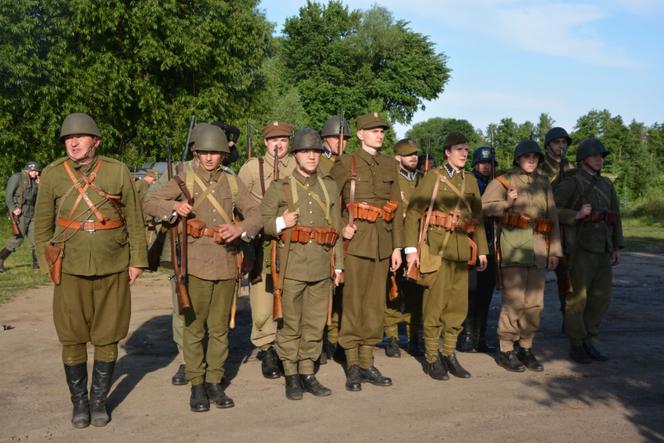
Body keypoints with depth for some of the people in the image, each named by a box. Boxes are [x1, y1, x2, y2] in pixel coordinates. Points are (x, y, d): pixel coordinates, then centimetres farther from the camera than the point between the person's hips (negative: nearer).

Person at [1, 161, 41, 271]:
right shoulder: (16, 177, -5)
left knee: (35, 237, 2)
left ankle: (37, 263, 8)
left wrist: (38, 185, 8)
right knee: (18, 238, -12)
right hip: (20, 213, -7)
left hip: (31, 213, 7)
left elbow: (36, 198, 19)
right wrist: (13, 209, -24)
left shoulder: (32, 181, 16)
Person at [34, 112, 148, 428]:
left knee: (107, 339, 7)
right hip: (71, 269, 1)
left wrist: (137, 260, 1)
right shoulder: (52, 174, 1)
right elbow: (42, 223, 9)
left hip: (113, 269, 0)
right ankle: (79, 401, 23)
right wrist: (47, 261, 5)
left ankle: (99, 400, 23)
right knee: (72, 339, 6)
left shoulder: (118, 171, -2)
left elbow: (134, 219, 3)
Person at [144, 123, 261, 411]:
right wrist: (174, 207, -21)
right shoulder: (185, 179, 3)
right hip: (196, 263, -2)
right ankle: (197, 385, 13)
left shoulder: (232, 182, 10)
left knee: (219, 327, 9)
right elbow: (150, 203, -1)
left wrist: (240, 228, -16)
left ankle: (214, 382, 20)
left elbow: (255, 213, 5)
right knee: (194, 327, 2)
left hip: (226, 263, 3)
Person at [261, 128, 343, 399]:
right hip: (292, 267, -3)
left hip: (321, 267, 3)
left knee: (315, 323, 8)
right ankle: (291, 376, 14)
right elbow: (260, 223, 5)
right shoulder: (280, 188, 3)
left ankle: (307, 373, 19)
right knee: (291, 324, 3)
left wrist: (338, 265, 12)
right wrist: (281, 223, -14)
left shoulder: (329, 187, 12)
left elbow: (337, 228, 15)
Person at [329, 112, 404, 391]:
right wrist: (340, 228, -12)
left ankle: (367, 363, 18)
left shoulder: (389, 165, 12)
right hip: (356, 241, -5)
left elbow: (396, 207, 11)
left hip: (383, 243, 5)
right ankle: (352, 366, 7)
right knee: (352, 303, -1)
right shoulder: (345, 164, 0)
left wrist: (397, 246, 6)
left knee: (375, 303, 8)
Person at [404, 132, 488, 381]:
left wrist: (482, 250, 13)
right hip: (437, 248, -5)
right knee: (435, 304, -2)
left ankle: (449, 354, 21)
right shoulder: (434, 176, -1)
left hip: (462, 251, 5)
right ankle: (431, 358, 8)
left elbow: (478, 216, 19)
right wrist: (411, 248, -12)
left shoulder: (470, 181, 15)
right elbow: (413, 212, -5)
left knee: (458, 305, 8)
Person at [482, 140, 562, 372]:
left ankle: (526, 347, 18)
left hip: (538, 248, 5)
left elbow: (553, 217, 16)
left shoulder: (544, 183, 16)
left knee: (535, 302, 6)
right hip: (513, 245, -5)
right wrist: (507, 204, -16)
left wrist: (555, 250, 11)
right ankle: (506, 350, 3)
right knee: (514, 300, -8)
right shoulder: (504, 180, 5)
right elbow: (484, 205, 0)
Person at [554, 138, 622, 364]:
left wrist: (617, 247, 10)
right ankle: (575, 346, 9)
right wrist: (576, 215, -22)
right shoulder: (571, 183, -6)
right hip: (581, 249, -7)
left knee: (601, 298, 7)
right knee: (577, 298, -1)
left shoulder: (606, 184, 15)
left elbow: (615, 216, 15)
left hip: (602, 250, 7)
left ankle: (588, 342, 19)